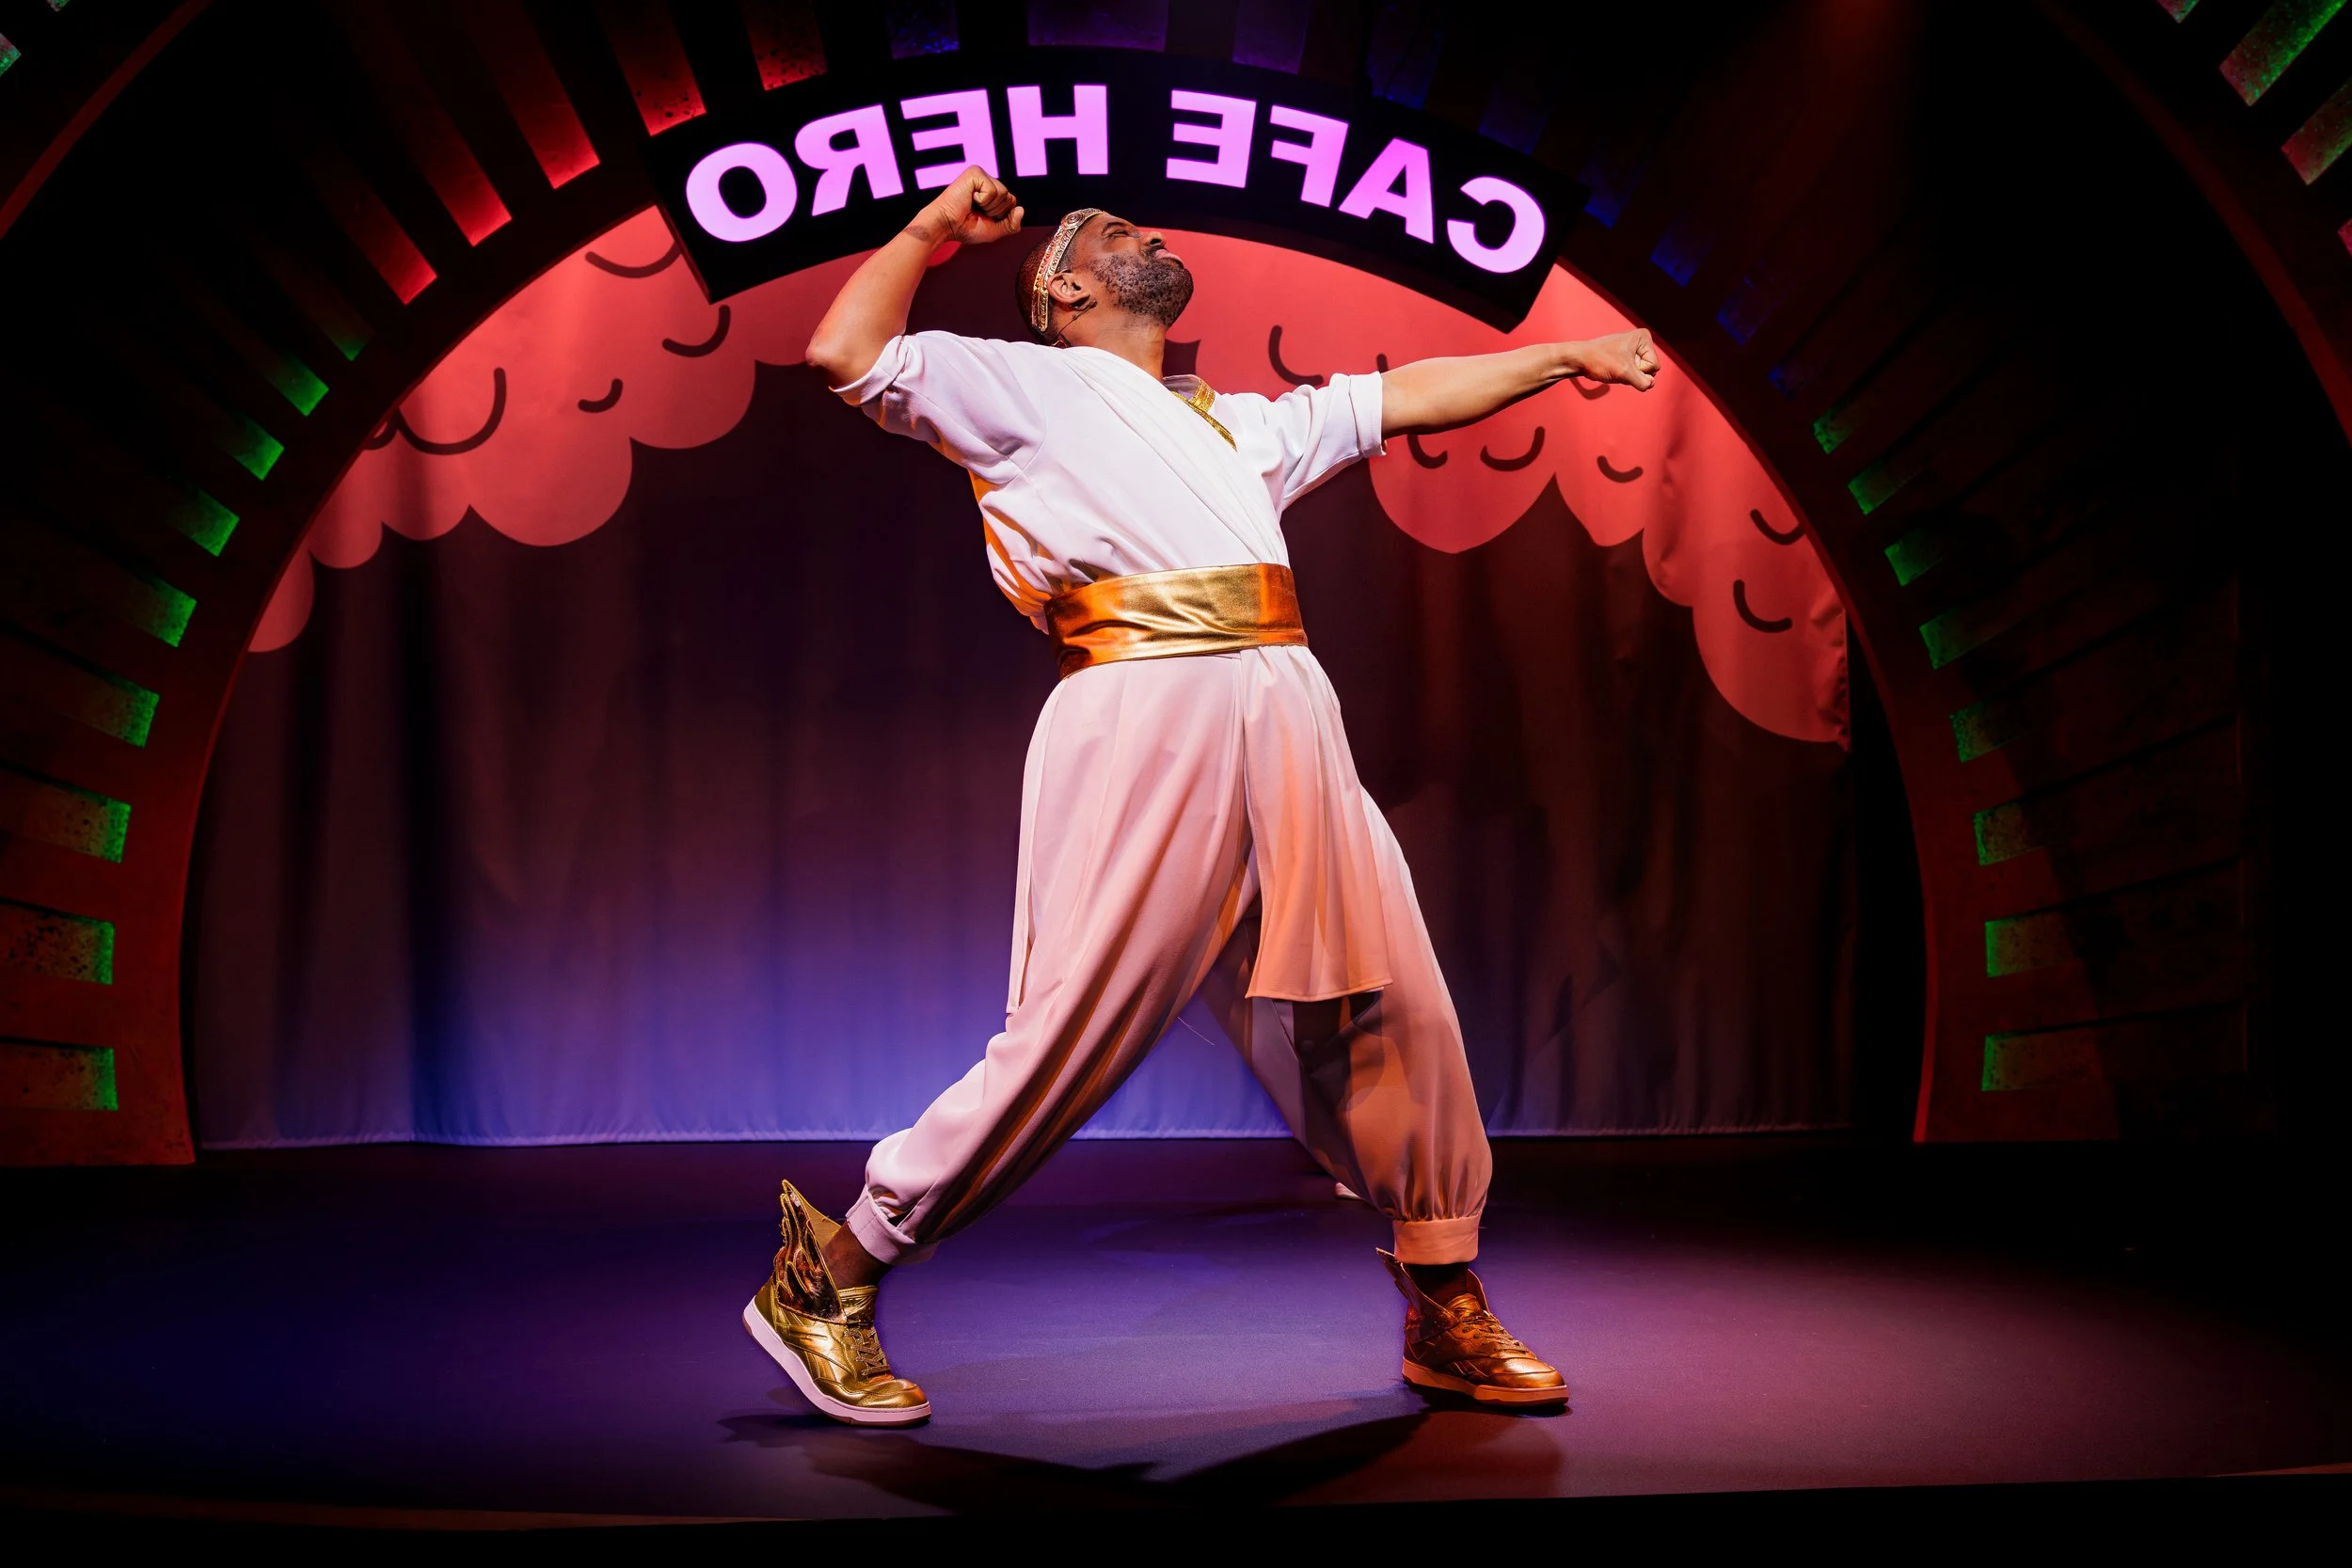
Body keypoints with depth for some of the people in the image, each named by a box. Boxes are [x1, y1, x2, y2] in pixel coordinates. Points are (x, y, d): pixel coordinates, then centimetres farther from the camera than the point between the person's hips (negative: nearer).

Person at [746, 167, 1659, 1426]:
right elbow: (847, 353, 4)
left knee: (1396, 1008, 2)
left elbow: (1405, 396, 37)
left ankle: (1445, 1316, 17)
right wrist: (937, 226, 12)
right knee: (1070, 1041, -10)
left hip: (1289, 721, 7)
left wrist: (1567, 355, 39)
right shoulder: (1023, 385, 15)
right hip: (1144, 717, -6)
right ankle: (824, 1277, 5)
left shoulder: (1239, 422, 33)